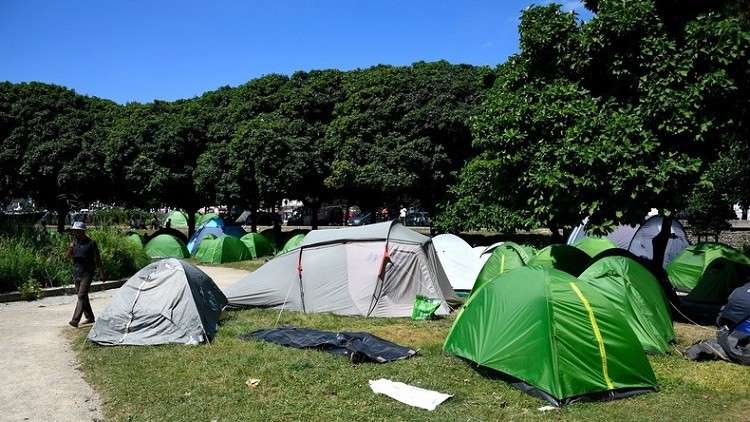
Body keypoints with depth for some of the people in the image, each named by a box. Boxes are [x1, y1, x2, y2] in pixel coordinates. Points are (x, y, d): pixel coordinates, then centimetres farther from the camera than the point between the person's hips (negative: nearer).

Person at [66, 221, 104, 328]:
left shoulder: (91, 243, -8)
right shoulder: (74, 242, 8)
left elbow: (97, 258, -4)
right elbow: (69, 256, 3)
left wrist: (101, 271, -2)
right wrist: (70, 248, -16)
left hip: (87, 272, -7)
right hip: (76, 272, 7)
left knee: (82, 296, -14)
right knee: (83, 296, 13)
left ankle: (75, 320, -19)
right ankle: (90, 317, 24)